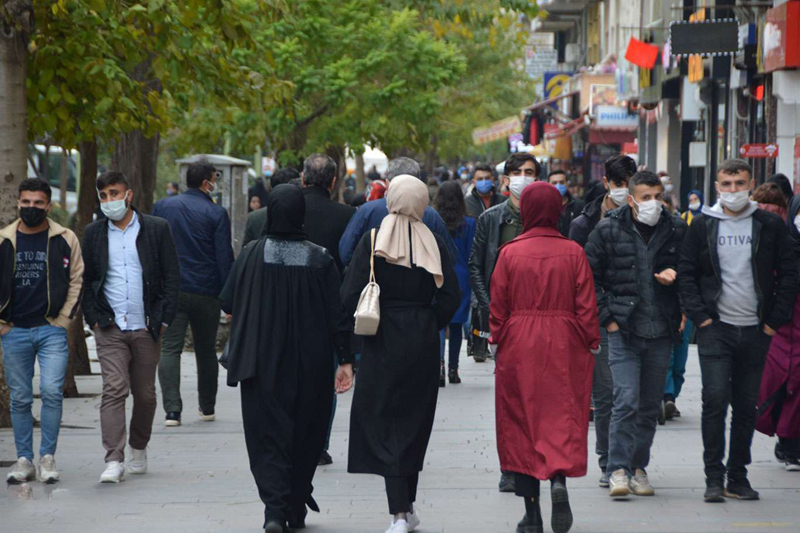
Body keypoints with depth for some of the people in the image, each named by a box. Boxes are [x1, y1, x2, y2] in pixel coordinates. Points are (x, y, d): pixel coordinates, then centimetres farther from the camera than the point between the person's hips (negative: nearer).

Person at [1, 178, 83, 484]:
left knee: (52, 392, -13)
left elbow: (76, 281, 9)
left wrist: (64, 319, 2)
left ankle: (48, 457, -2)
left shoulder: (64, 240, 2)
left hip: (52, 330, -2)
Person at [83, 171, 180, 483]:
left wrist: (163, 319, -5)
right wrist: (94, 318, 0)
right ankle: (114, 460, -18)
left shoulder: (156, 229, 2)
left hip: (146, 328, 0)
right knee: (114, 389, -13)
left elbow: (171, 276, 2)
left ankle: (139, 448, 29)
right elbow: (85, 280, 11)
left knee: (145, 394, 9)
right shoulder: (94, 233, 7)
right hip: (110, 328, 0)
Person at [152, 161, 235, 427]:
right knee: (206, 350, 14)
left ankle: (172, 410, -16)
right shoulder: (216, 213, -5)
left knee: (169, 349, -3)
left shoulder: (163, 207, 5)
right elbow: (225, 257, -7)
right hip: (206, 292, -1)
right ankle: (207, 407, 25)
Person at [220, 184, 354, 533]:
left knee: (268, 437, 2)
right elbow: (338, 315, -7)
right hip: (310, 364, 1)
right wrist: (345, 361, -2)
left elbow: (228, 305, 1)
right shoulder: (320, 259, -7)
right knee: (305, 436, 17)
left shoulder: (252, 254, -8)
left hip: (262, 362, -1)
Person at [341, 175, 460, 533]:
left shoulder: (372, 241, -7)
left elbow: (350, 294, -10)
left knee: (385, 423, 0)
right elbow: (450, 296, -4)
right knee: (415, 421, 15)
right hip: (423, 343, 3)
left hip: (383, 343, -2)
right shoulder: (433, 243, -1)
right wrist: (429, 325, 9)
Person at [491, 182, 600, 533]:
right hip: (564, 347, 0)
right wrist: (592, 343, 7)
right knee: (563, 418, 7)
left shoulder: (510, 253, -3)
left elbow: (498, 306, -1)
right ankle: (559, 478, -21)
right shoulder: (573, 253, -2)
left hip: (518, 349, 0)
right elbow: (587, 306, -2)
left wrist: (497, 341, 11)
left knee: (520, 424, 7)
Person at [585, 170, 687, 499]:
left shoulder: (676, 230, 4)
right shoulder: (608, 230, -2)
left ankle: (639, 468, 20)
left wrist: (675, 274, -6)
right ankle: (618, 470, -10)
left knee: (650, 405, 9)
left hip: (661, 333, 3)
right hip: (624, 331, -3)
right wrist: (607, 317, -3)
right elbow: (588, 277, 3)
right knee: (626, 401, -13)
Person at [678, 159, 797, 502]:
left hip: (755, 331, 1)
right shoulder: (703, 226, 4)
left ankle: (738, 476, 15)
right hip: (715, 328, -1)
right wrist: (699, 315, -3)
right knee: (715, 400, -10)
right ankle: (714, 478, -5)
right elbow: (686, 274, 7)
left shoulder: (770, 226, 4)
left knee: (746, 406, 6)